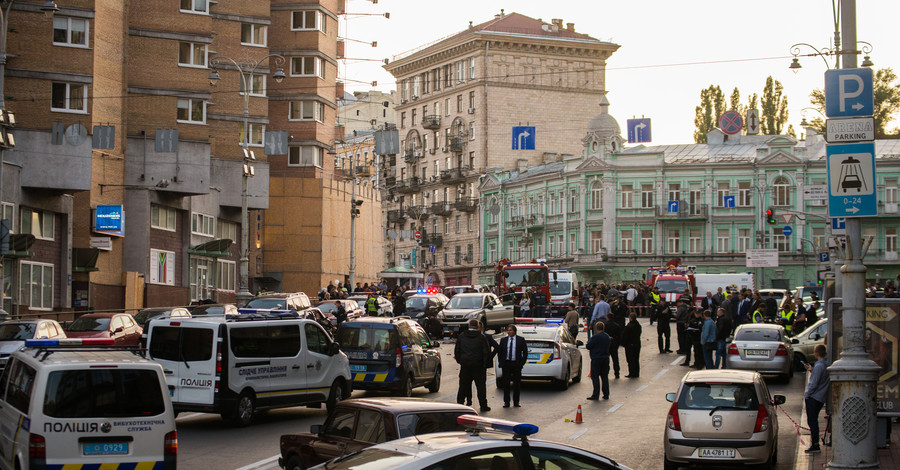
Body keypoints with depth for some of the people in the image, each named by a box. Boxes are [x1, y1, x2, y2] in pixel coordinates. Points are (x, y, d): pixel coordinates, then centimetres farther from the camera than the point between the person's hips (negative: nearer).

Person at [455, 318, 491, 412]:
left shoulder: (461, 336, 4)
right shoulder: (481, 337, -5)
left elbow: (457, 350, 8)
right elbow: (487, 351, -4)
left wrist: (459, 361, 16)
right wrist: (485, 363, 6)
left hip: (465, 365, 2)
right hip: (478, 365, -2)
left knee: (463, 385, 9)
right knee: (480, 385, 3)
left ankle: (459, 403, 8)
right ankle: (483, 405, 3)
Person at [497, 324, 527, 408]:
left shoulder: (521, 340, 3)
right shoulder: (503, 340, 8)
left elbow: (525, 352, 4)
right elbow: (499, 352, 12)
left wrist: (522, 363, -4)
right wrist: (500, 362, 1)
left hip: (516, 364, -1)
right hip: (506, 364, 1)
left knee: (517, 383, 3)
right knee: (506, 383, -1)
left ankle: (516, 402, 13)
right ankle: (506, 402, 4)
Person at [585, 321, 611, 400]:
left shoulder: (595, 337, -16)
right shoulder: (607, 336, 10)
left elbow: (588, 346, -14)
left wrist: (588, 342, 8)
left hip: (596, 359, -7)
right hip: (606, 358, 7)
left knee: (595, 377, -2)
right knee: (604, 376, 11)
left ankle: (596, 395, -5)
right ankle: (606, 394, 11)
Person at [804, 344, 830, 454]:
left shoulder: (819, 366, -19)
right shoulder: (827, 365, 8)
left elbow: (814, 384, -19)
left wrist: (806, 395, -9)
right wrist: (811, 370, 17)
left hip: (813, 398, -9)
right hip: (821, 398, 9)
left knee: (812, 421, -5)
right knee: (814, 421, 17)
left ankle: (815, 446, -5)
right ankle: (815, 443, 21)